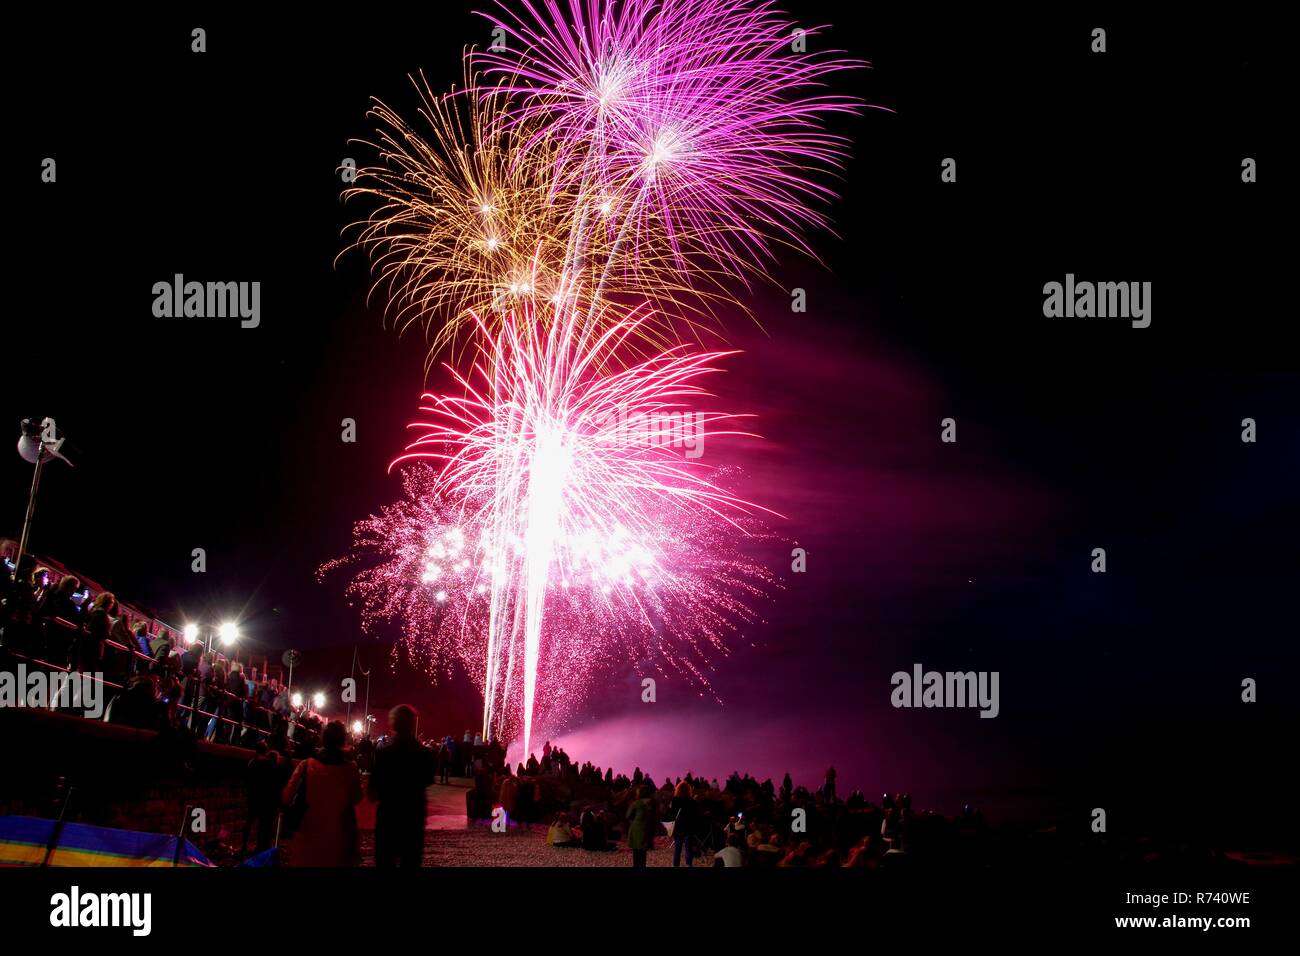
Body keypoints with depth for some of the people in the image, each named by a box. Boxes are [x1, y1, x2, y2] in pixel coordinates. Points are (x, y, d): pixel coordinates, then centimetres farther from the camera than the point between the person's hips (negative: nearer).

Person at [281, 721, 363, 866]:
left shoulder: (306, 765, -11)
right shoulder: (350, 768, -10)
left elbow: (286, 798, -6)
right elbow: (357, 798, 6)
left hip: (309, 836, 0)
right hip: (339, 838, 0)